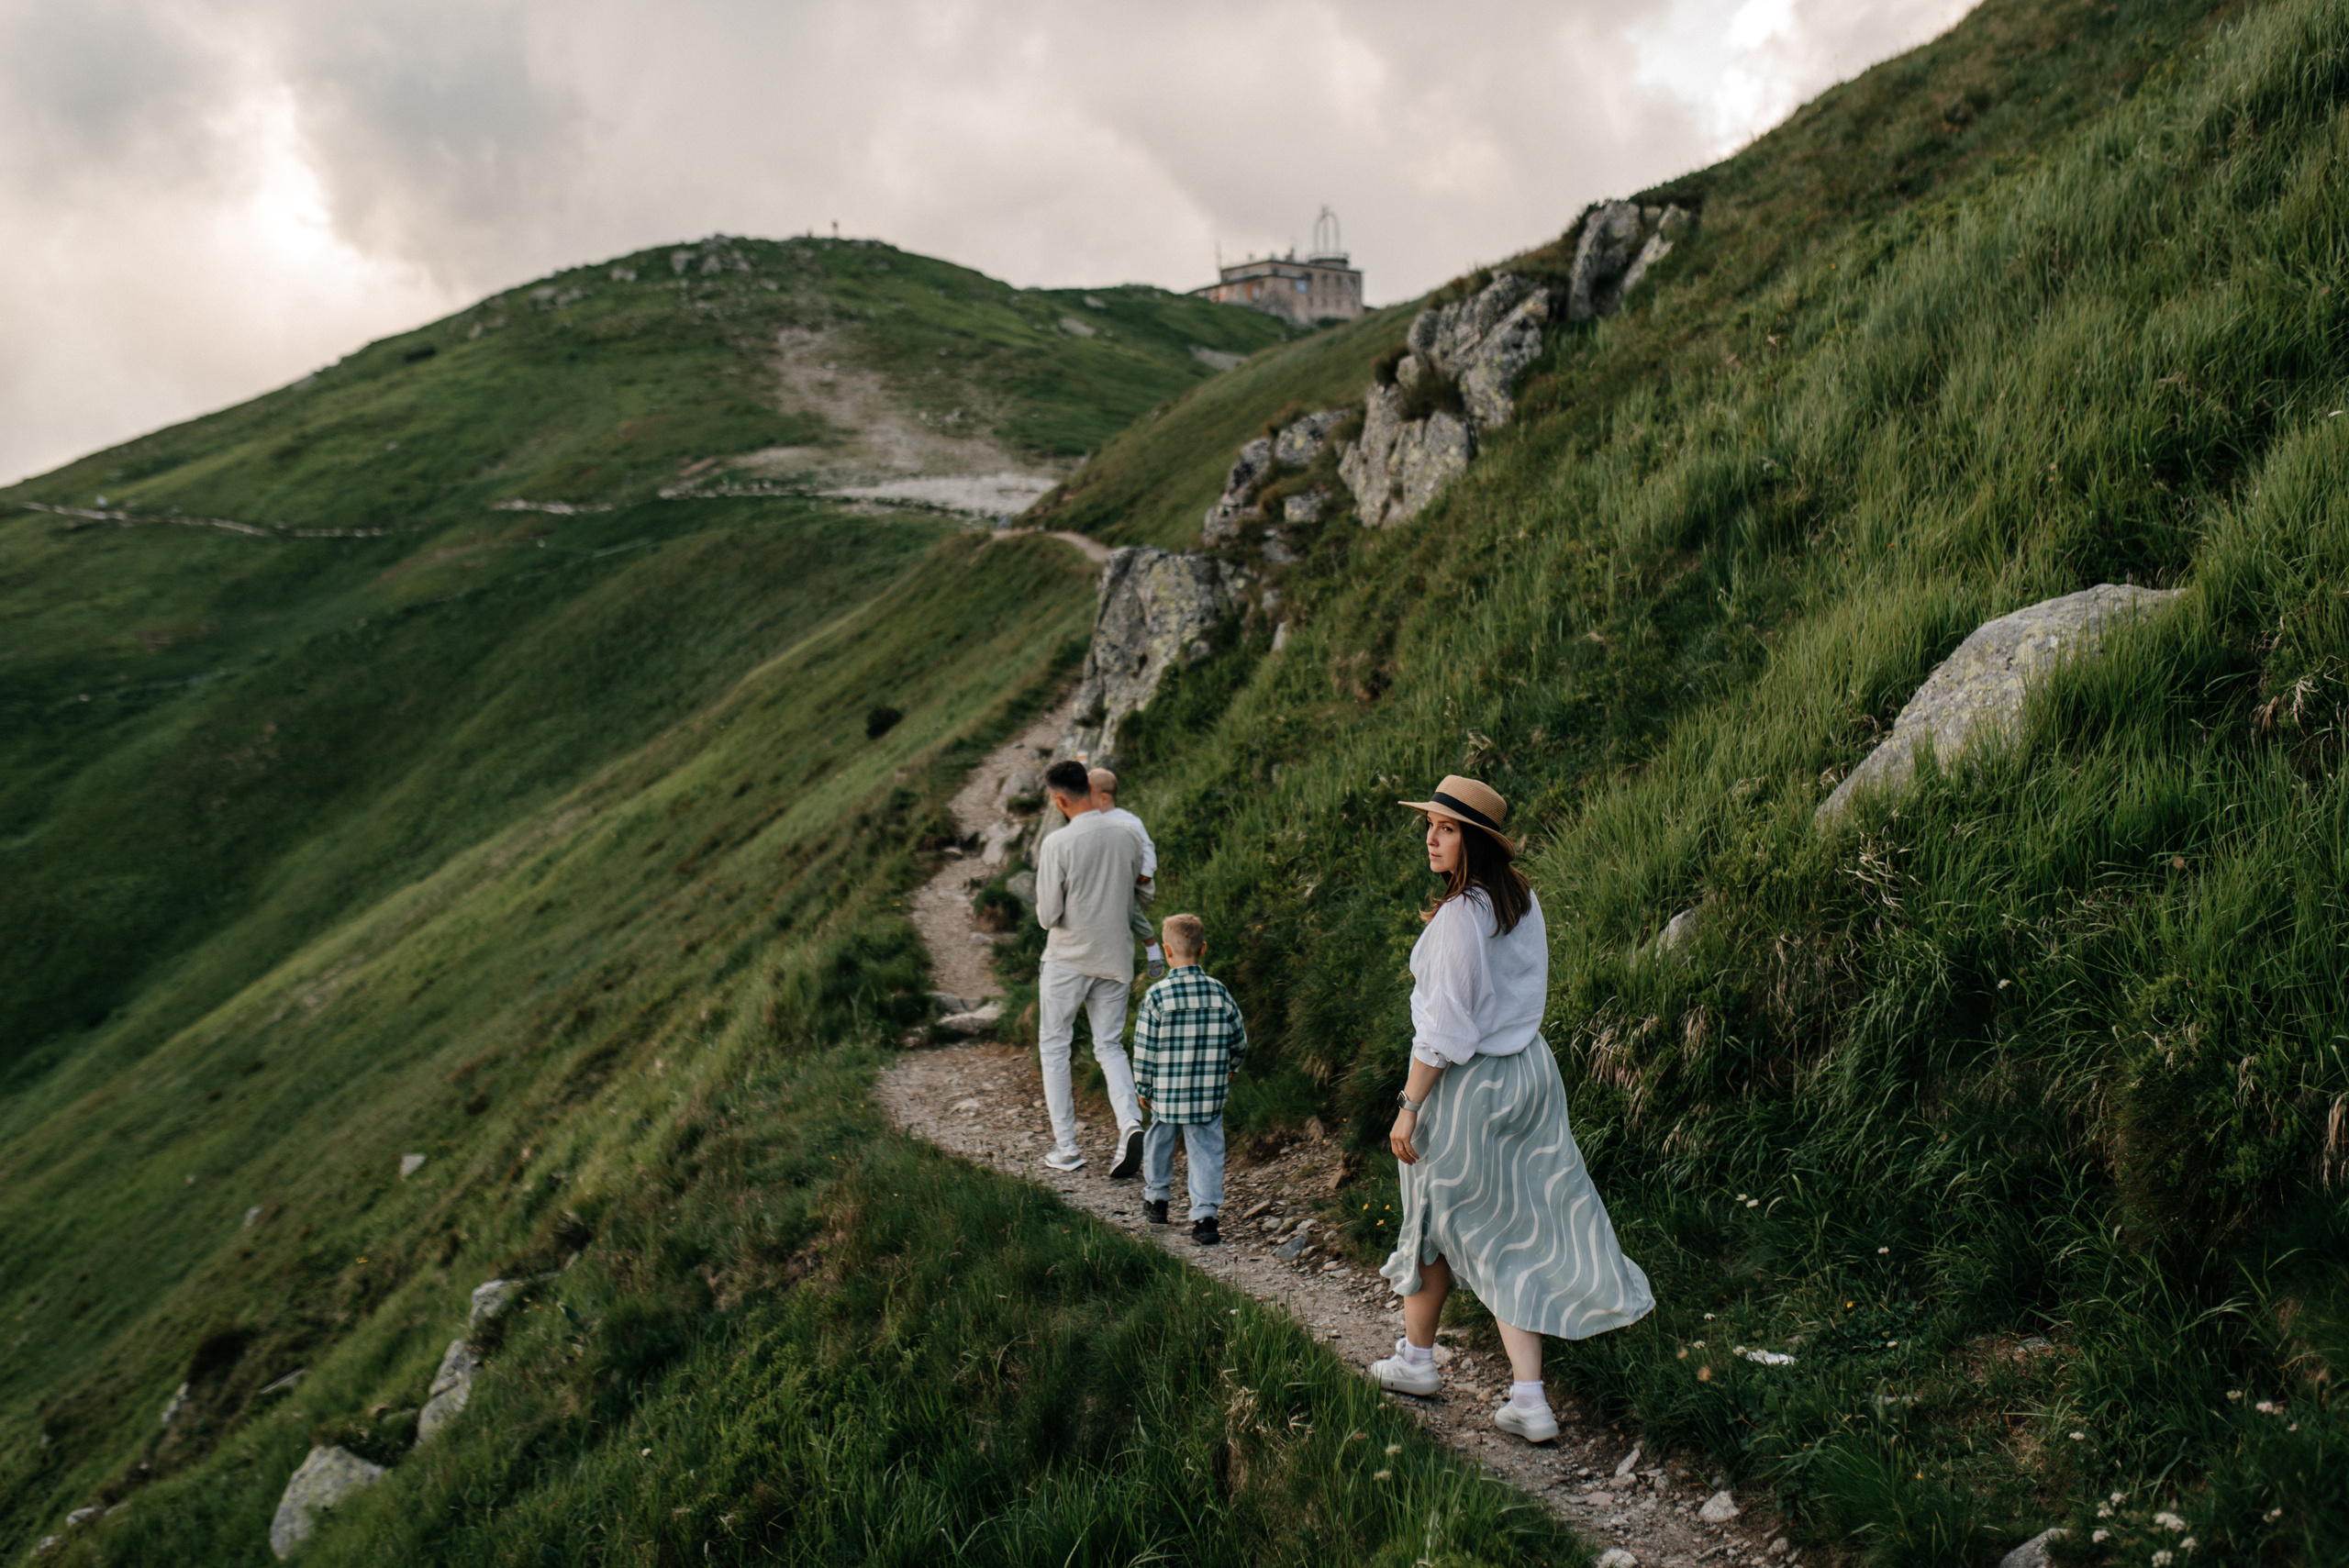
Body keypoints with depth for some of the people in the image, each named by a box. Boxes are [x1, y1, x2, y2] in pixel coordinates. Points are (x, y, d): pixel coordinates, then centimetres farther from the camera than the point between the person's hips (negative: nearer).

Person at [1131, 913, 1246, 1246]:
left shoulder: (1157, 995, -11)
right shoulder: (1219, 992, -2)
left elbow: (1145, 1048, -9)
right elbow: (1239, 1039, 7)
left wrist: (1143, 1088, 3)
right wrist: (1231, 1068, 26)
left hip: (1167, 1091, -1)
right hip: (1210, 1094, 1)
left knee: (1160, 1141, 21)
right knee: (1206, 1150, 5)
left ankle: (1156, 1199, 37)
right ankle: (1205, 1215, -4)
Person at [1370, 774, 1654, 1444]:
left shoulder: (1459, 916, -20)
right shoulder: (1523, 900, 4)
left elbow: (1446, 1025, -20)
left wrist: (1409, 1106, -16)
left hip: (1467, 1084, -7)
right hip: (1529, 1070, 7)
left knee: (1438, 1217, 13)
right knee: (1517, 1233, 9)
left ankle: (1416, 1358, 32)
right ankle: (1528, 1398, 7)